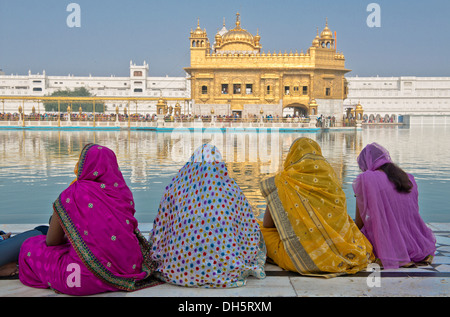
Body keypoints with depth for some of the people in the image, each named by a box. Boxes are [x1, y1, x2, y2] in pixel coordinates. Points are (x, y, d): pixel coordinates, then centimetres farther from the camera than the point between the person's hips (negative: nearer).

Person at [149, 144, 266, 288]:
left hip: (178, 272, 1)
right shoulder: (232, 189, 2)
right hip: (223, 271, 0)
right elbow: (251, 231, 8)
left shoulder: (174, 188, 4)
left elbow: (159, 230, 11)